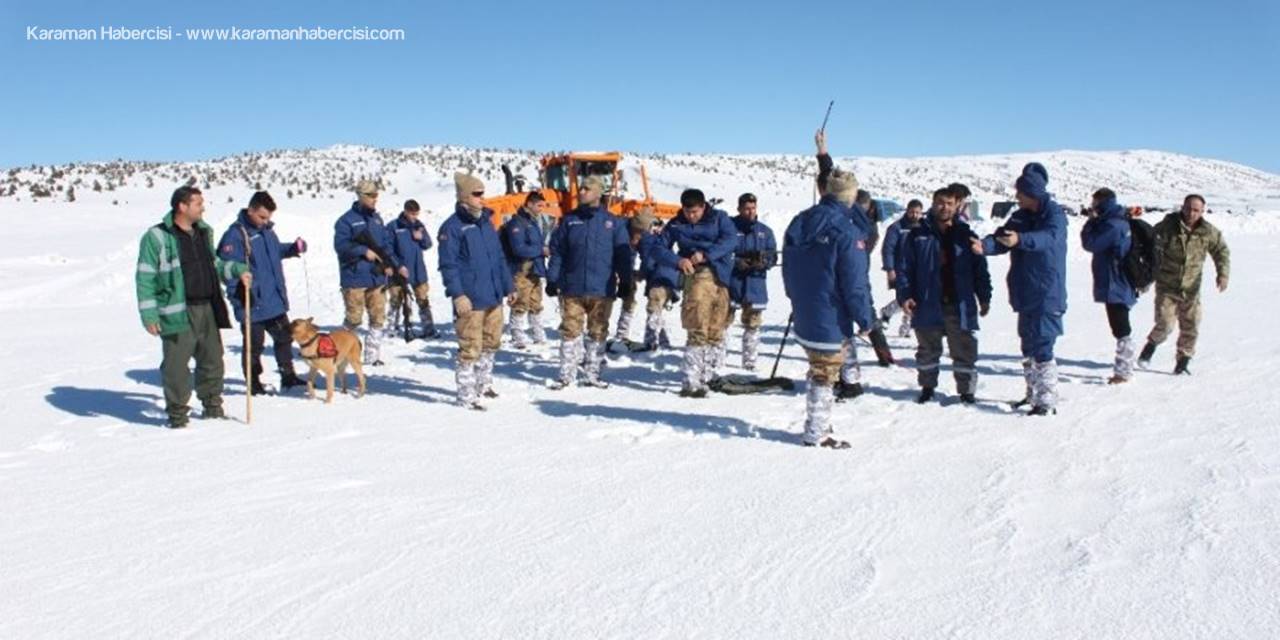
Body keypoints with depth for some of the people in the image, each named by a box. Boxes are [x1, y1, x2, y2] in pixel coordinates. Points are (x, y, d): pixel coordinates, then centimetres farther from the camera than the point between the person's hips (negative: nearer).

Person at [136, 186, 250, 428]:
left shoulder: (204, 232, 12)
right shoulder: (157, 237, -9)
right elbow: (145, 278, -9)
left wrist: (237, 270, 6)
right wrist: (149, 314, -13)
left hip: (207, 309, 7)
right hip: (177, 314, -6)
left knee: (212, 360, 14)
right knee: (176, 365, -1)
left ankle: (212, 406, 28)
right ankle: (177, 413, 11)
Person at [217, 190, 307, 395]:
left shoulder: (267, 230, 8)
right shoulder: (236, 234, -17)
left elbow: (277, 251, 23)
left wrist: (293, 248, 3)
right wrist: (239, 292, -28)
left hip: (275, 300, 8)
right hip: (253, 303, -8)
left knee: (284, 337, 16)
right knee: (254, 344, 4)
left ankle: (288, 375, 29)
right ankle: (253, 383, 18)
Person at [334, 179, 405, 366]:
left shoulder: (377, 218, 13)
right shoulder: (346, 220, -6)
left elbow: (386, 244, 15)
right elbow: (340, 245, -13)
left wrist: (393, 264, 3)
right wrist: (363, 251, -18)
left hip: (377, 277, 6)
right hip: (354, 278, -6)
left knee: (378, 318, 4)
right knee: (354, 319, -2)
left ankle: (372, 355, 11)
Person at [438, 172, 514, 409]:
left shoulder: (486, 222, 15)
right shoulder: (453, 227, -9)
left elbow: (500, 258, 20)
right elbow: (448, 265, -13)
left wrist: (508, 287, 18)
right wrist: (457, 295, -20)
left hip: (494, 297, 8)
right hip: (470, 300, -8)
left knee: (492, 342, 18)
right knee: (470, 348, -4)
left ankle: (483, 382, 36)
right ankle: (466, 396, 6)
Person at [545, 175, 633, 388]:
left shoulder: (613, 222, 4)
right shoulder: (569, 220, 7)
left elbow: (623, 254, 5)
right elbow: (557, 252, 7)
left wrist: (625, 282, 2)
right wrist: (552, 279, 0)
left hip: (602, 290, 0)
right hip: (572, 288, 0)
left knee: (598, 332, 7)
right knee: (570, 330, 1)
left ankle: (592, 374, 17)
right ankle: (567, 374, 7)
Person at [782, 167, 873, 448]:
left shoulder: (798, 223, 5)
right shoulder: (846, 232, -19)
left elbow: (788, 270, 14)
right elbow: (855, 282, -18)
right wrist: (865, 318, -7)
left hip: (803, 317, 7)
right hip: (831, 321, -7)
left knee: (818, 372, 22)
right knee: (825, 376, 5)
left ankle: (816, 425, 30)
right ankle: (817, 434, 14)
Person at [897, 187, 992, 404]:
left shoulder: (966, 236, 5)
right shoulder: (918, 236, 1)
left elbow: (980, 270, 8)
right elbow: (904, 268, 0)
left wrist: (984, 297, 4)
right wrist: (904, 295, -10)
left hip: (960, 306, 1)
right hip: (927, 306, 0)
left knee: (964, 350, 5)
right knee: (927, 349, 13)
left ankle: (967, 390, 18)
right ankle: (927, 387, 28)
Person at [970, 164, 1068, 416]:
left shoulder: (1055, 215, -9)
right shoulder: (1019, 217, 11)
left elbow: (1048, 237, -29)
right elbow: (1001, 239, -1)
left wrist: (1020, 239, -48)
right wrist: (985, 245, -24)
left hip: (1047, 296, -8)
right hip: (1025, 295, 8)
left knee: (1042, 347, -13)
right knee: (1028, 347, 16)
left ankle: (1048, 401, -8)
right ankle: (1033, 394, 29)